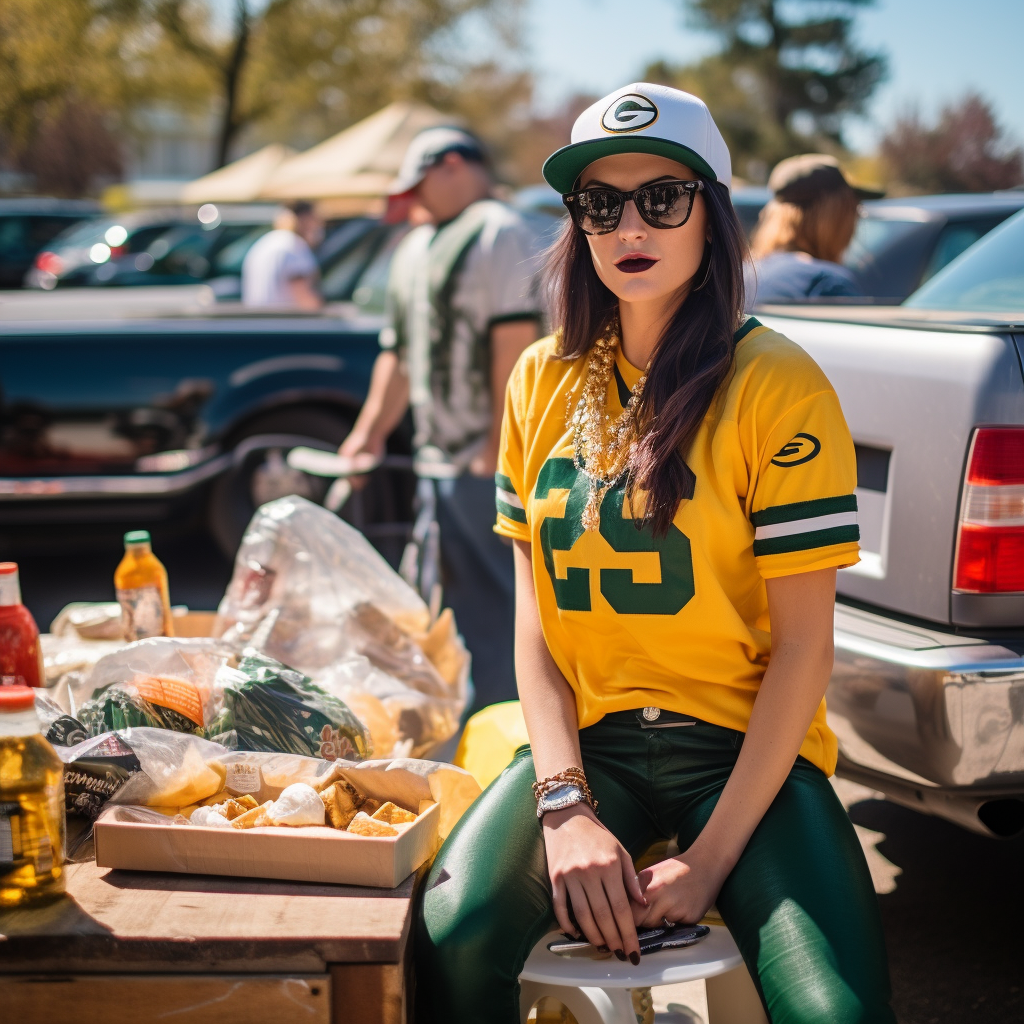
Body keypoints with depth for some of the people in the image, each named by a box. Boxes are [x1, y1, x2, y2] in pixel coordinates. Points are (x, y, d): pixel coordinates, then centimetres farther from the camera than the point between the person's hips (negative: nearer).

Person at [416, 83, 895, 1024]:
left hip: (746, 744, -2)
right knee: (454, 936, -25)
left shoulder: (776, 385, -7)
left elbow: (804, 645, -8)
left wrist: (711, 857, -15)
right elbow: (535, 612, 5)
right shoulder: (543, 380, 6)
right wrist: (565, 805, -10)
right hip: (587, 736, 3)